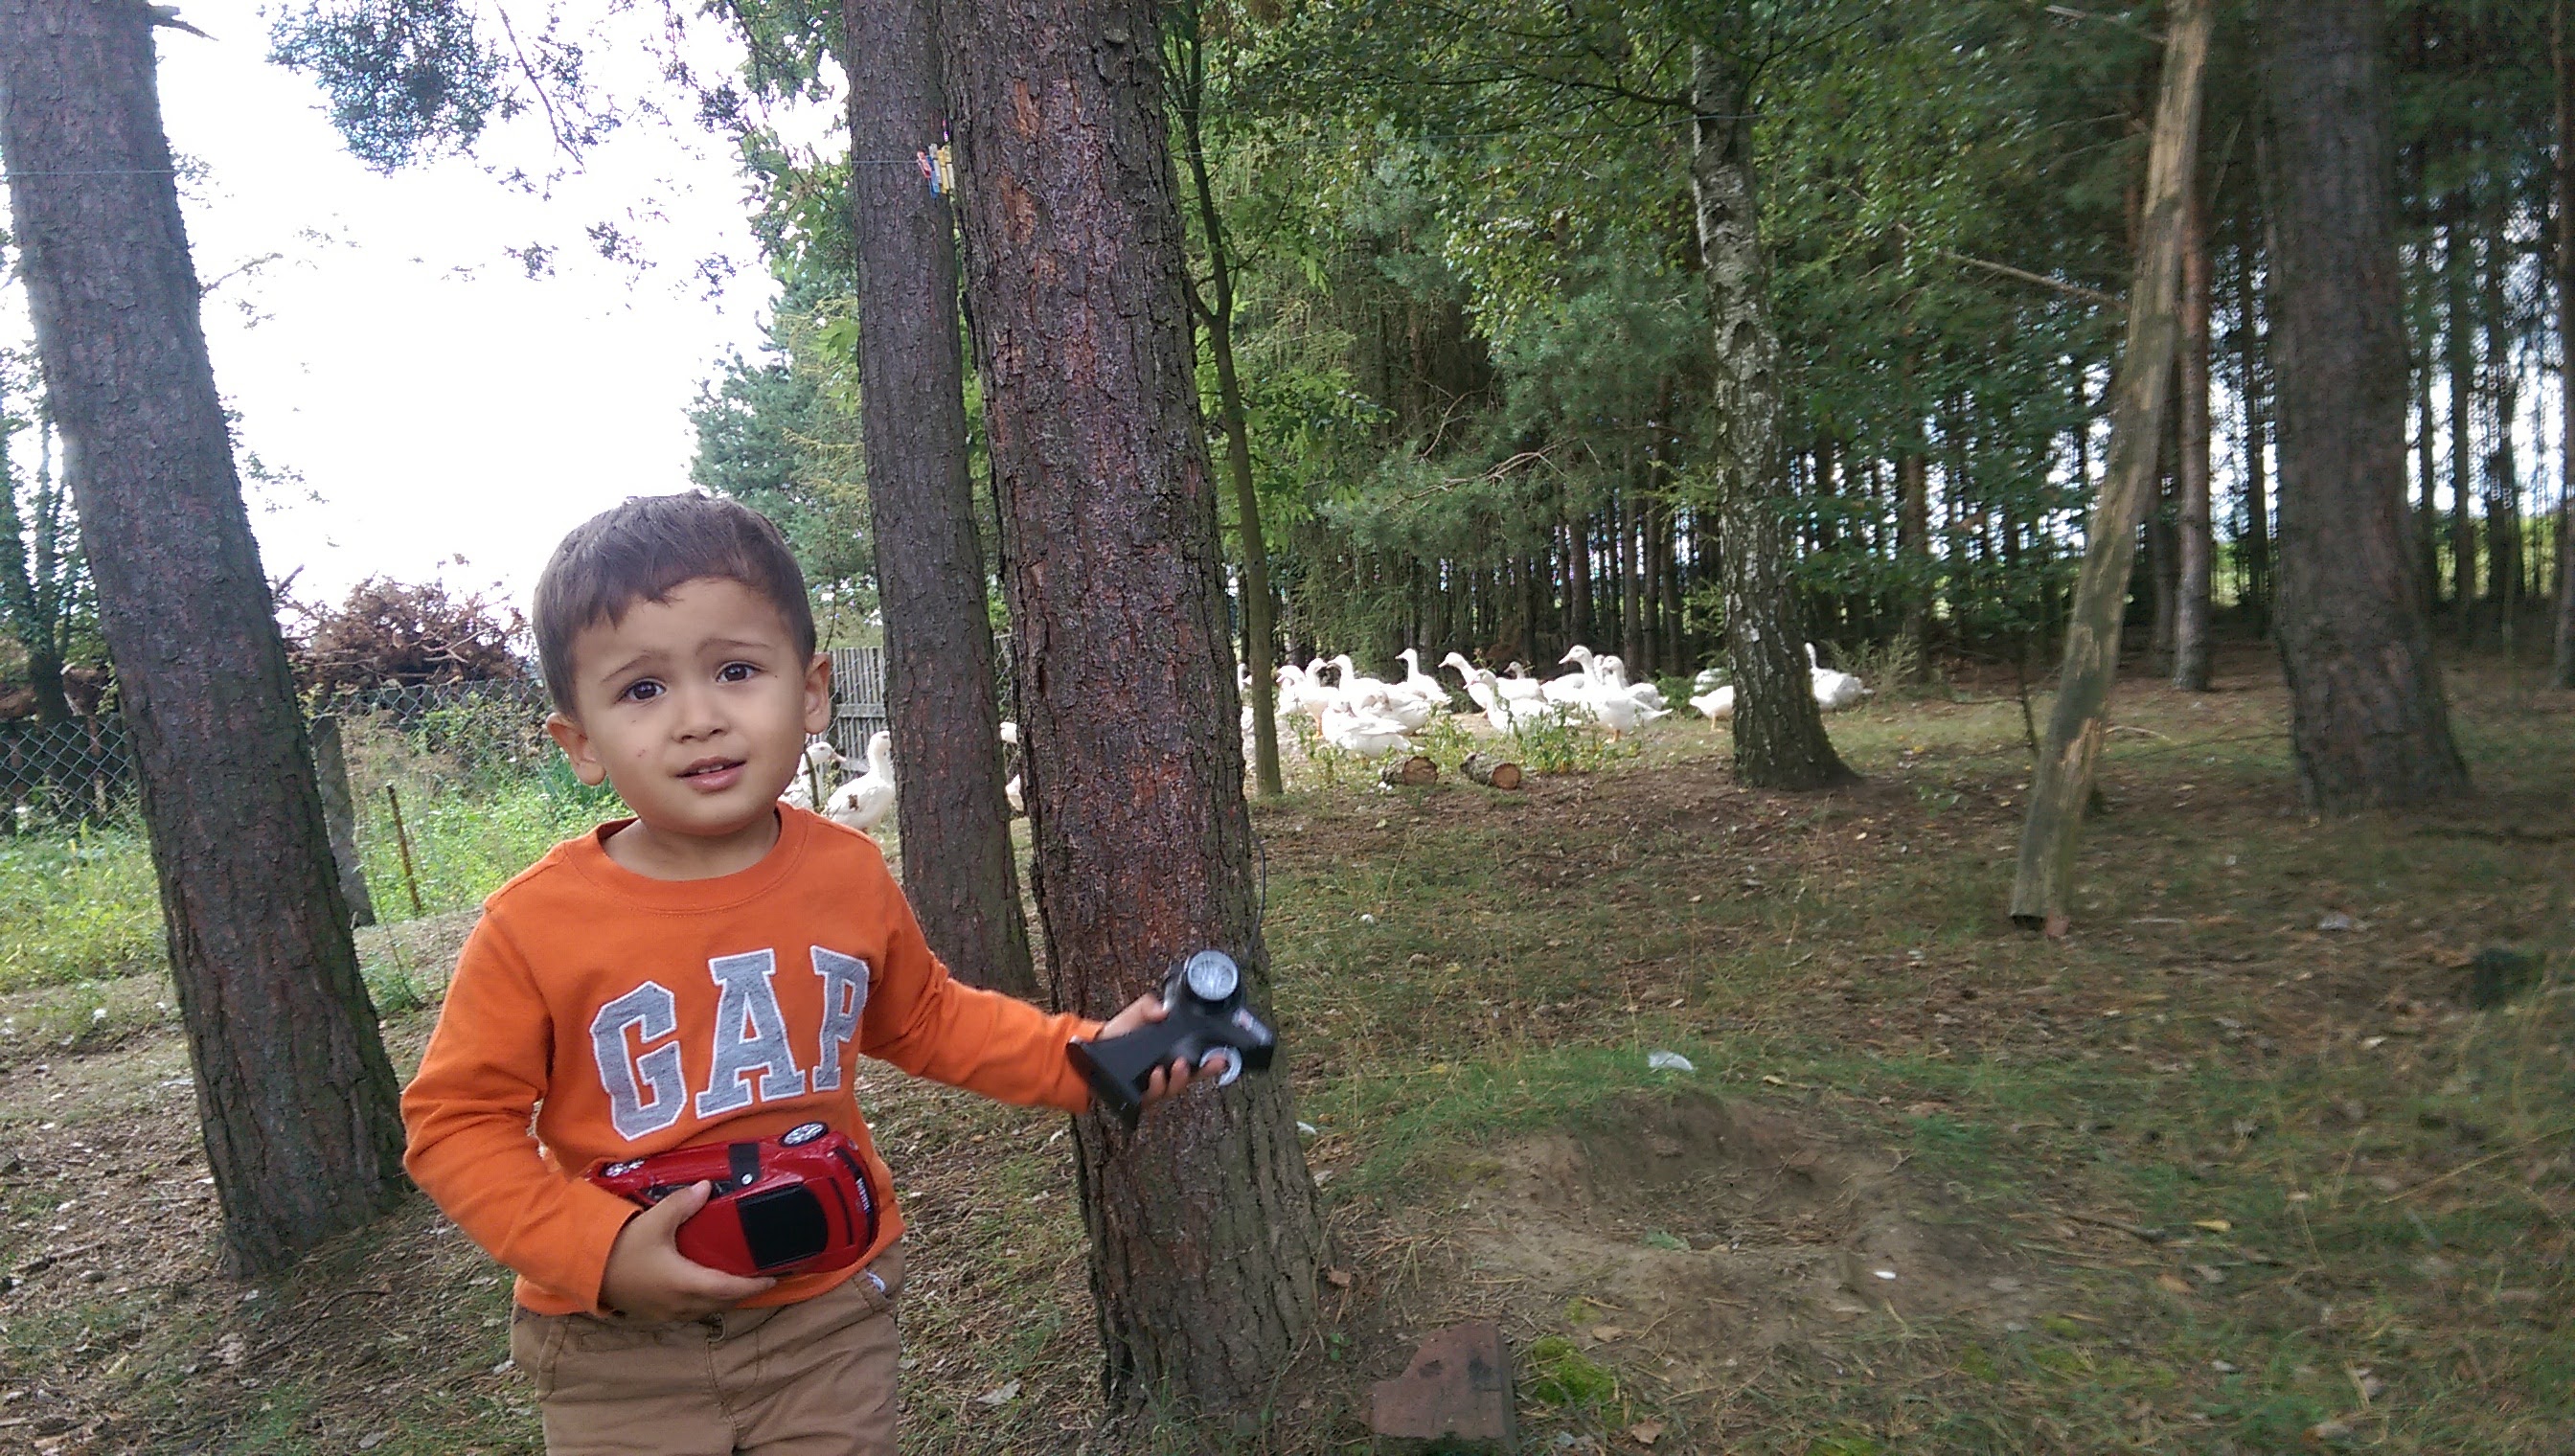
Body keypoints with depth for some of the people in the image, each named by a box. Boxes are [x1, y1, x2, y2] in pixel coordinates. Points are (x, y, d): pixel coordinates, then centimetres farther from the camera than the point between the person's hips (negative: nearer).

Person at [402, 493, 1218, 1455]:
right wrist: (599, 1252, -19)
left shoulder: (849, 877, -8)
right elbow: (456, 1121, -8)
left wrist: (1080, 1055, -1)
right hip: (623, 1350, -2)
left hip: (830, 1312, 2)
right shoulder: (536, 926, -18)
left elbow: (925, 1018, 9)